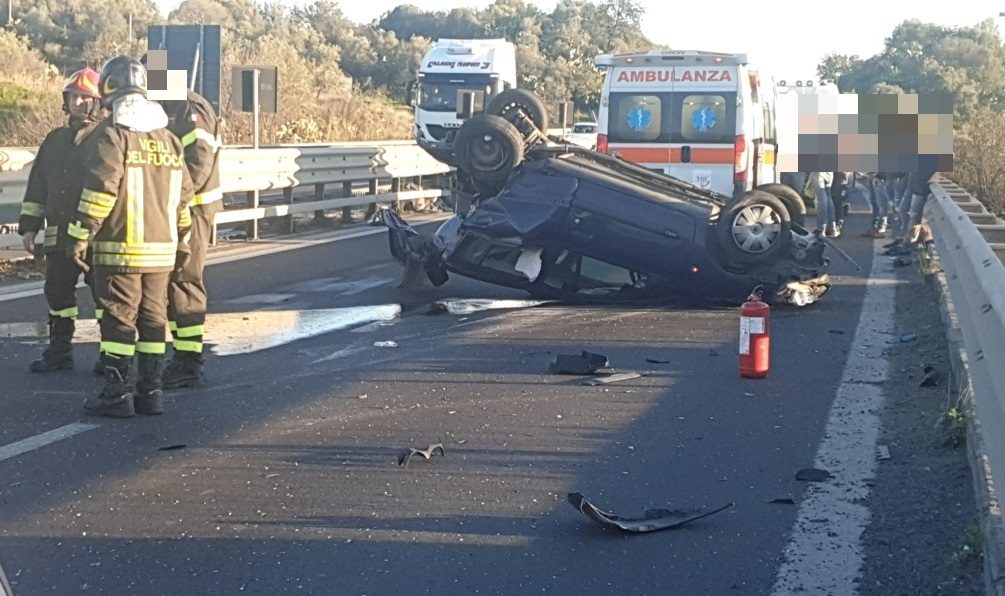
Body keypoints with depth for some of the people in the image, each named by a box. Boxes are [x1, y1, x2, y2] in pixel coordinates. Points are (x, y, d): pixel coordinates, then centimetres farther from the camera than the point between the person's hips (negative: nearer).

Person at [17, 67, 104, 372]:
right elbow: (37, 185, 18)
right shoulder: (56, 140, 15)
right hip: (59, 233, 6)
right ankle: (59, 350, 24)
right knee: (57, 290, 12)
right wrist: (29, 225, 13)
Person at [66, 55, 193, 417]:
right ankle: (150, 392, 12)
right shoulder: (167, 137, 13)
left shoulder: (112, 134, -9)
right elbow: (183, 194, 15)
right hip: (162, 249, 6)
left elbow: (99, 190, -16)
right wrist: (181, 239, 22)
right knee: (153, 317, 10)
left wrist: (80, 235, -11)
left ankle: (116, 395, -1)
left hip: (120, 249, -6)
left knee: (118, 319, -2)